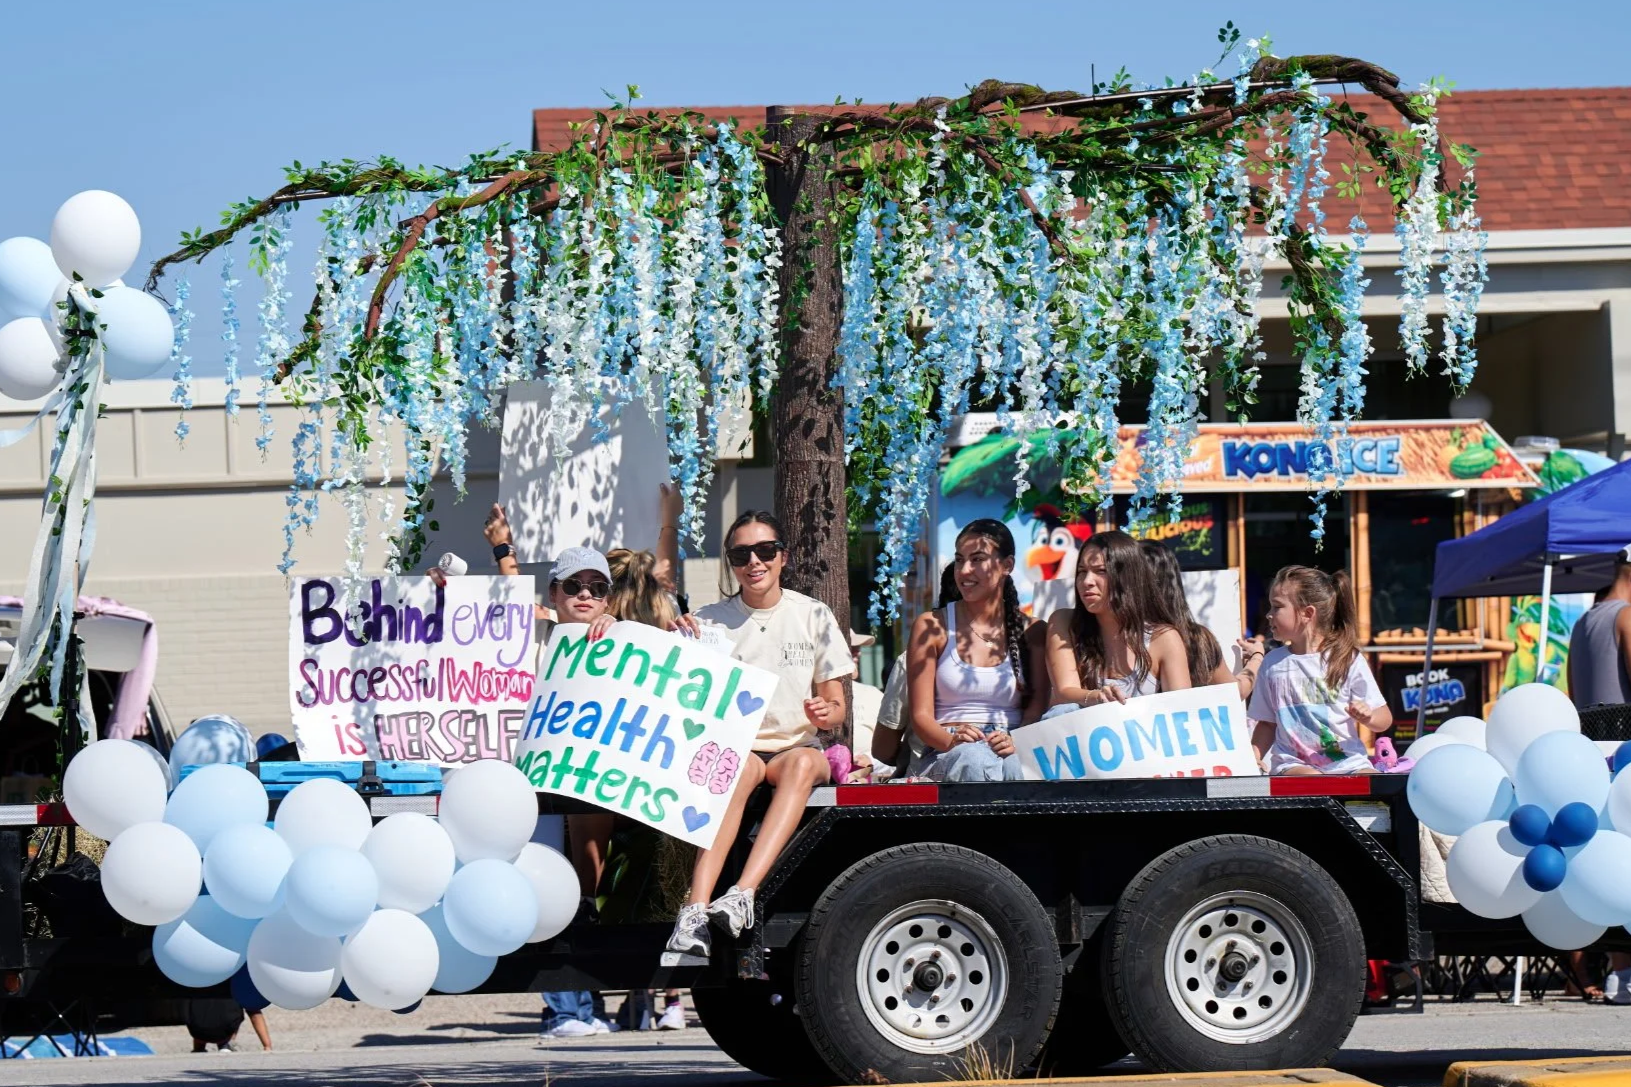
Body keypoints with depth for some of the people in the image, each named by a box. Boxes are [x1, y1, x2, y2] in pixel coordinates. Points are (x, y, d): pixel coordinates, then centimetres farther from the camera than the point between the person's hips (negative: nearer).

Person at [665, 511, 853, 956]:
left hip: (797, 748, 1)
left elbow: (837, 710, 8)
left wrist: (825, 713, -16)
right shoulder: (710, 621, 7)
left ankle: (743, 894, -50)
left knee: (803, 762, -35)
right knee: (738, 767, -37)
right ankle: (695, 909, -53)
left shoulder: (814, 616, 8)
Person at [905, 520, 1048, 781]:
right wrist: (952, 741, -19)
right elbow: (921, 716, 4)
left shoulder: (1031, 631, 14)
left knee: (1014, 765, -39)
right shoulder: (932, 627, 10)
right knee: (975, 759, -39)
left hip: (1012, 753, 0)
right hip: (945, 757, 0)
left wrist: (1016, 742, -20)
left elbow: (1038, 707, 3)